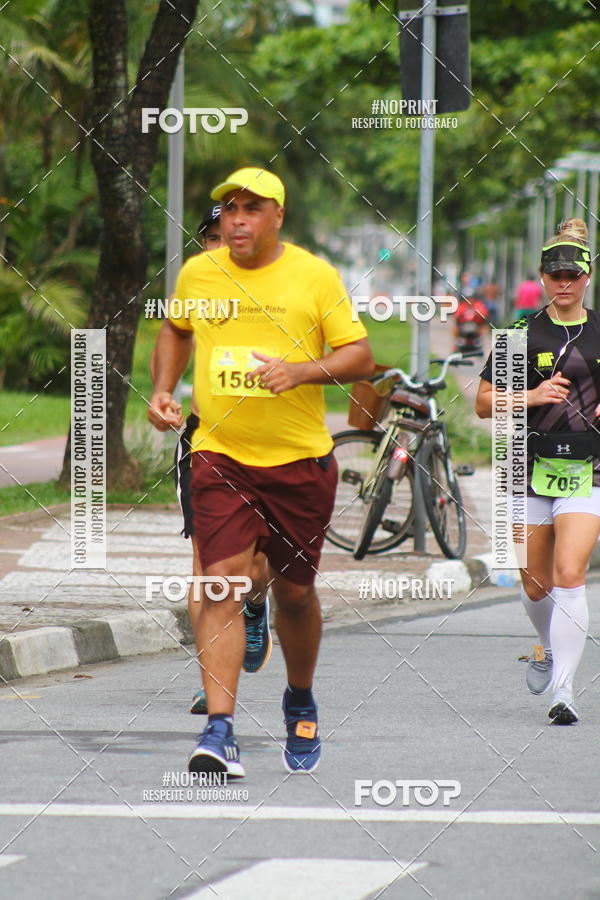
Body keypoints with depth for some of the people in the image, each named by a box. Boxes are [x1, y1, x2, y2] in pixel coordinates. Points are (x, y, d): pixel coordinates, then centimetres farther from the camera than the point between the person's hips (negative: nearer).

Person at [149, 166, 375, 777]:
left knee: (294, 590, 9)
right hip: (219, 455, 1)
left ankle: (301, 701, 37)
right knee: (222, 583, -14)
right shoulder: (197, 273, 5)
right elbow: (175, 332, 25)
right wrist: (163, 389, 11)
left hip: (300, 458, -1)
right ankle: (219, 731, -19)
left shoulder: (315, 276, -3)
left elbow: (361, 357, -4)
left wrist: (301, 370, -20)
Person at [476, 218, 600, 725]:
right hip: (531, 470, 2)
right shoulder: (522, 335, 3)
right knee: (535, 585, 10)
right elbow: (484, 402, 3)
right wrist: (533, 396, -12)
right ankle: (550, 648, 43)